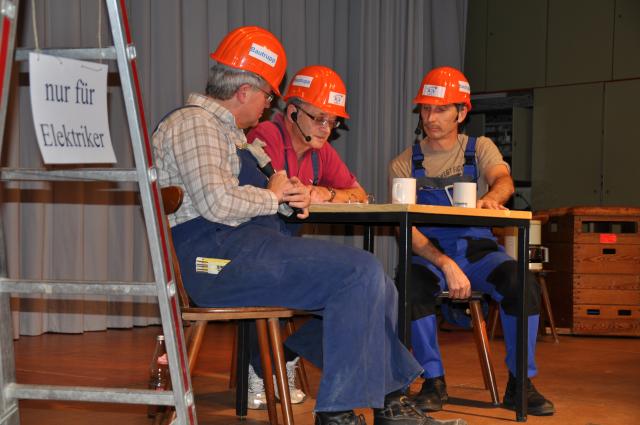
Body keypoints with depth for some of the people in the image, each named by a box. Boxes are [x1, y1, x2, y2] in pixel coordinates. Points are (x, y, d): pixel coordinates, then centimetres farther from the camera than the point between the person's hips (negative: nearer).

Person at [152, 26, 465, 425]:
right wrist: (272, 196, -6)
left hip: (241, 250, 11)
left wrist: (290, 193, 8)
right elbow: (217, 203, -23)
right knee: (362, 271, -20)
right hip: (216, 256, -11)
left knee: (375, 286, 7)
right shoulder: (194, 124, -9)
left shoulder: (226, 129, 25)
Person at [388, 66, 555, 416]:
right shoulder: (404, 164, 3)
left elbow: (504, 180, -15)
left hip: (478, 248, 1)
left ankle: (519, 383, -12)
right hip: (428, 252, -1)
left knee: (521, 284, -29)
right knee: (411, 286, -34)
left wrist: (491, 196, -42)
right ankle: (433, 380, -14)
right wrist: (446, 265, -26)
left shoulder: (479, 149, 8)